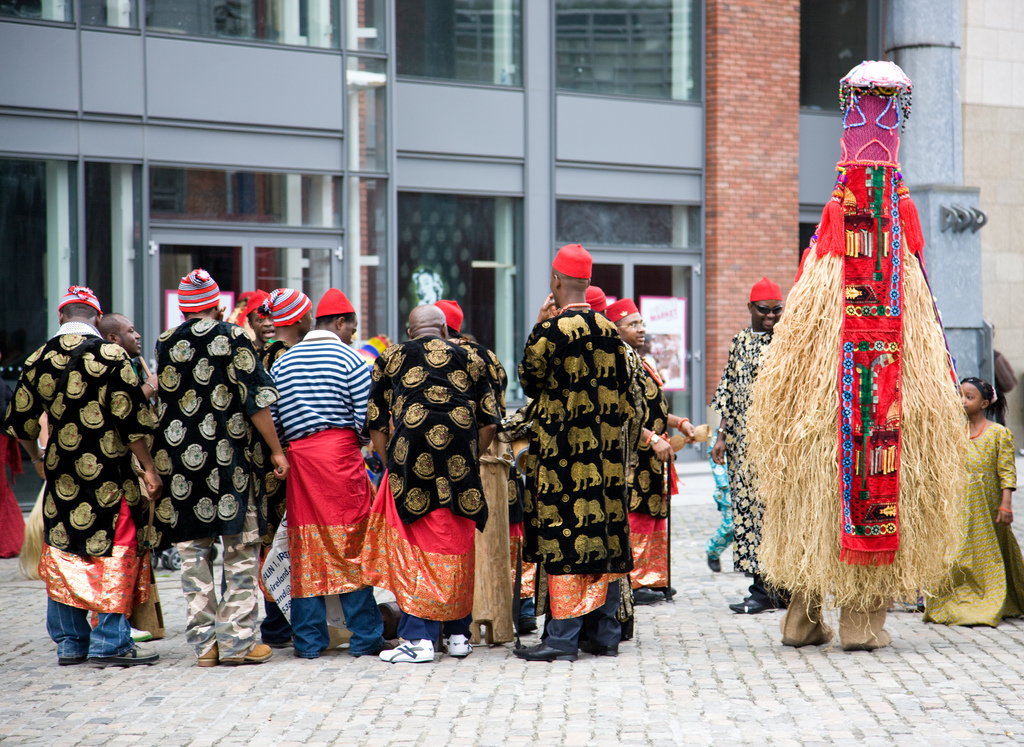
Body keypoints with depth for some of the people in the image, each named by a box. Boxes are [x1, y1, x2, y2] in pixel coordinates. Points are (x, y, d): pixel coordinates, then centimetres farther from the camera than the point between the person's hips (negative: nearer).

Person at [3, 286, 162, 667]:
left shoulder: (39, 360, 3)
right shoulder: (111, 357, -10)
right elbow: (131, 420, -13)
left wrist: (38, 458, 27)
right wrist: (149, 467, -4)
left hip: (61, 474, 4)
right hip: (108, 474, -4)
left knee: (63, 554, 12)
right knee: (116, 551, 3)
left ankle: (69, 642, 18)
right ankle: (110, 641, 1)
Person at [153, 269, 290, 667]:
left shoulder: (166, 345, 5)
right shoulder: (233, 338, -5)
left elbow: (163, 400, 13)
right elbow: (256, 401, -7)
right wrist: (276, 450, -1)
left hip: (181, 458, 3)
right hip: (231, 456, -3)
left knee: (193, 552, 8)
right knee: (241, 551, 3)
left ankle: (203, 642, 7)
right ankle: (237, 640, 1)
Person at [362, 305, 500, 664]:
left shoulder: (390, 359, 13)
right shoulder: (467, 359, 17)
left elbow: (376, 424, 8)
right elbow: (489, 422, 12)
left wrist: (392, 466, 11)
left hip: (411, 458, -2)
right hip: (459, 466, 2)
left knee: (413, 549, 0)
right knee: (457, 547, 12)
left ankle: (418, 638, -7)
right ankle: (457, 633, 18)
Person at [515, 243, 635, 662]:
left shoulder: (551, 331, -13)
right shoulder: (610, 331, 5)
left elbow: (530, 383, -1)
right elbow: (622, 393, 12)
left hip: (563, 452, -6)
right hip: (607, 452, 6)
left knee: (565, 535, -4)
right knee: (604, 535, 10)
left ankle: (562, 639, -4)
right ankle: (605, 635, 15)